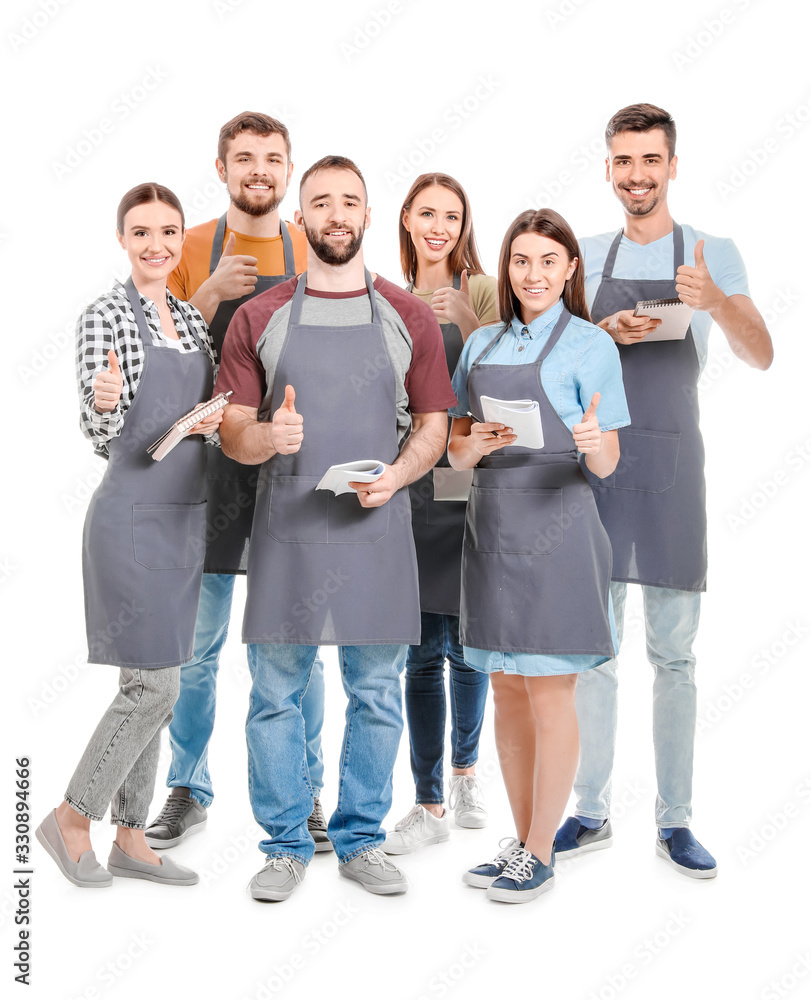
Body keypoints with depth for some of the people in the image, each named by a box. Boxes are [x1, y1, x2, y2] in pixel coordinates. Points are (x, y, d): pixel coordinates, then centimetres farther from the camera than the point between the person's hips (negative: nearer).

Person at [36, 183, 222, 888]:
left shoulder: (191, 317, 12)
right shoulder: (106, 315, -8)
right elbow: (100, 436, -12)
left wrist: (216, 419, -3)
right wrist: (103, 403, -34)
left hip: (187, 514, 7)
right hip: (134, 515, -7)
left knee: (156, 686, 11)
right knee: (154, 685, -6)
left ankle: (130, 839, 22)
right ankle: (71, 818, 15)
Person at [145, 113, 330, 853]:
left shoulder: (317, 256, 6)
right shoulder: (191, 251, 4)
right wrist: (211, 293, -14)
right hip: (209, 462, 0)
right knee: (195, 644, 7)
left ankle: (304, 796, 20)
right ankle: (188, 792, 22)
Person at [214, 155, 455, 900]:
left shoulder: (408, 317, 8)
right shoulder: (260, 318, 7)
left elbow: (433, 425, 8)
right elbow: (231, 430, 6)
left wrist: (395, 475, -11)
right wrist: (266, 436, -17)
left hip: (377, 526, 0)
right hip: (286, 527, 0)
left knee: (377, 692, 7)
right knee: (276, 692, 5)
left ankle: (362, 839, 24)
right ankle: (286, 845, 21)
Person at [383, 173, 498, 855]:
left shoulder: (483, 292, 2)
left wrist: (465, 318, -18)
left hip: (471, 484, -2)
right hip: (408, 485, 2)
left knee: (466, 644, 6)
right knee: (423, 651, 3)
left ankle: (465, 771, 32)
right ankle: (430, 805, 13)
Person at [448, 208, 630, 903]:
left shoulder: (590, 345, -1)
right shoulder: (481, 344, 13)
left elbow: (606, 465, -4)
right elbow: (455, 451, 13)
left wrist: (594, 442, -26)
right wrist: (477, 445, -10)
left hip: (555, 528, -5)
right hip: (491, 526, 5)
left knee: (549, 693, 0)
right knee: (507, 689, 11)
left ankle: (541, 855, 13)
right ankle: (522, 841, 25)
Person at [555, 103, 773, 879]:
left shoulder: (713, 254, 5)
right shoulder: (587, 257, 11)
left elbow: (760, 357, -3)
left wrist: (716, 303, -22)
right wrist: (608, 334, -11)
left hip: (672, 464, -1)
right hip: (595, 460, 2)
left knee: (674, 655, 3)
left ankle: (674, 821, 13)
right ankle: (591, 814, 16)